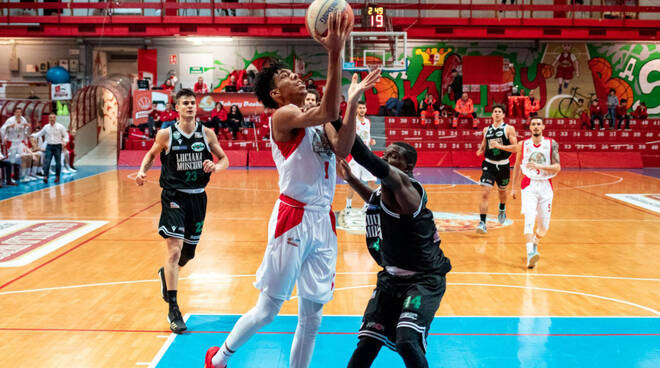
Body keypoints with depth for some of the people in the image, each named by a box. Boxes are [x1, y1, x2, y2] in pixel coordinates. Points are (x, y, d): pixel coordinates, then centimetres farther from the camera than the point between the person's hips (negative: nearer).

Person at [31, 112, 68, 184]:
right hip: (49, 146, 1)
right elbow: (40, 134, 18)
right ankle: (45, 176, -13)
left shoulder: (60, 127, -1)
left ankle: (57, 177, 16)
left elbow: (66, 135, 3)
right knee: (47, 161, -10)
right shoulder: (46, 127, 6)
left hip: (57, 146, -1)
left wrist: (65, 141, -15)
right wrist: (33, 135, 2)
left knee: (58, 162, 5)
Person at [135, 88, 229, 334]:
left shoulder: (206, 133, 0)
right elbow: (151, 154, 11)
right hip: (174, 196, -3)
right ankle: (173, 310, -7)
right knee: (174, 250, -14)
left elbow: (224, 159, 7)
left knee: (188, 253, 14)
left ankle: (166, 275, 49)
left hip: (197, 197, 4)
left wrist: (215, 167, -15)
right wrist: (142, 171, -9)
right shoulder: (166, 134, -5)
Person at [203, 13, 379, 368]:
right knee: (269, 307, 4)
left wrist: (353, 99, -9)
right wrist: (335, 55, -33)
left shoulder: (318, 121, 15)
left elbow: (342, 148, -5)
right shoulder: (282, 116, -8)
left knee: (312, 315, 10)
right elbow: (327, 112, -28)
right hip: (293, 219, -7)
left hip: (323, 221, 7)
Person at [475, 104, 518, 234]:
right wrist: (481, 150, -3)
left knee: (502, 190, 21)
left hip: (503, 165, -1)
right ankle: (482, 223, -15)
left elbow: (515, 148, -14)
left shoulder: (509, 129, -7)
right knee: (484, 193, -13)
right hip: (489, 164, 1)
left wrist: (499, 146, -25)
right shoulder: (486, 129, 5)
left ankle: (502, 209, 54)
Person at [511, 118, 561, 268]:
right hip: (529, 185, -1)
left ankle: (535, 243, 37)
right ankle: (530, 253, -30)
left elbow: (557, 167, -9)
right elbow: (517, 165, 16)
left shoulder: (552, 144, -2)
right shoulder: (523, 145, 2)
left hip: (545, 186, 1)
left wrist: (539, 166, -24)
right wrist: (514, 186, 15)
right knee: (529, 218, -21)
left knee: (544, 225, 7)